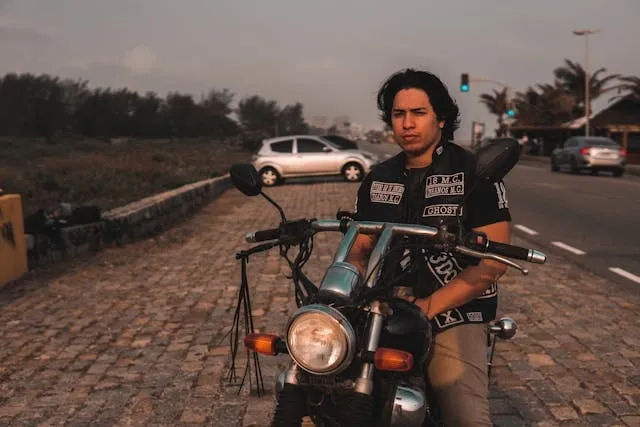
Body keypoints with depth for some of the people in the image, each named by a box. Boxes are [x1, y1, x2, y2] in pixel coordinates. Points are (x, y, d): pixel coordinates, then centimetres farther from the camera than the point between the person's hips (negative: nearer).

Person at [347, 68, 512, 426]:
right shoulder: (377, 180, 12)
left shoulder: (476, 173, -4)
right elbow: (360, 249, 13)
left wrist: (428, 307, -18)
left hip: (453, 319, -4)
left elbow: (493, 262, -10)